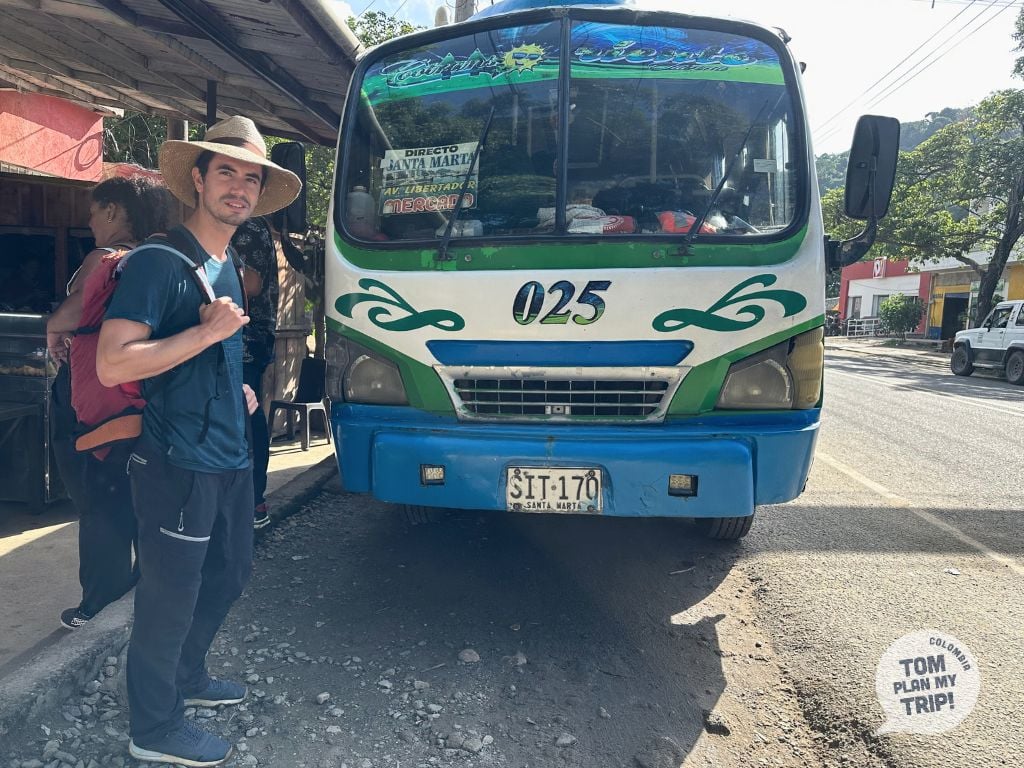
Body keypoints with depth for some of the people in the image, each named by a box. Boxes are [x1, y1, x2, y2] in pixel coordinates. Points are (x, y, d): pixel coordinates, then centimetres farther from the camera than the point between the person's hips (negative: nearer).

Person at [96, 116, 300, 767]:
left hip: (231, 456, 9)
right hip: (178, 463, -9)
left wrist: (234, 387, 11)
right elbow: (112, 365, -23)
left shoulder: (229, 267, 12)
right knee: (171, 594, 5)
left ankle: (188, 677, 44)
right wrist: (210, 331, -24)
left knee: (230, 573, 21)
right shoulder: (158, 263, -15)